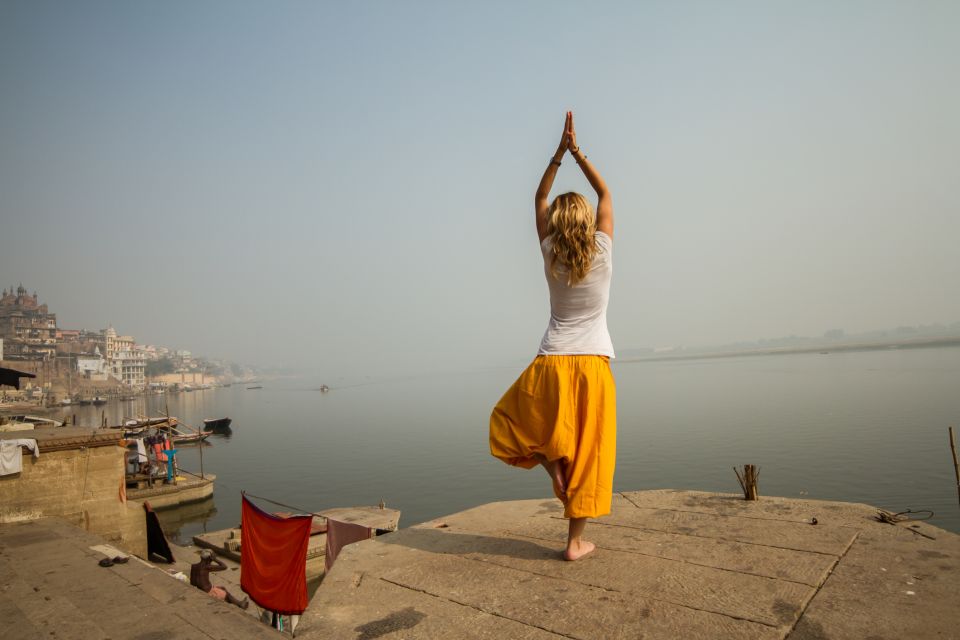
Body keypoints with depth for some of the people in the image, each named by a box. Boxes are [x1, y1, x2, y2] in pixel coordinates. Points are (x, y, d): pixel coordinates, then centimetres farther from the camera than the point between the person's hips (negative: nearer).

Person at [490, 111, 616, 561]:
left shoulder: (550, 255, 1)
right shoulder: (602, 253, -2)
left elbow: (539, 200, 14)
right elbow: (605, 194, 12)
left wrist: (559, 153, 11)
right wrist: (577, 151, 11)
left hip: (551, 365, 0)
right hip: (593, 364, 0)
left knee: (509, 419, 25)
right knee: (589, 453, 6)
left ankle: (552, 463, 5)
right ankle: (576, 541, 11)